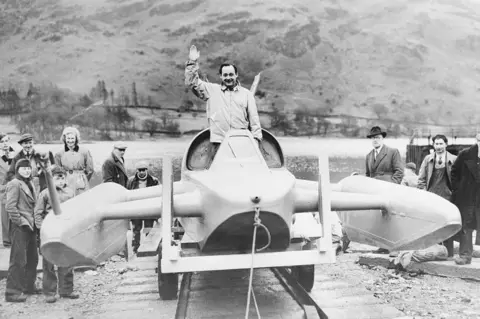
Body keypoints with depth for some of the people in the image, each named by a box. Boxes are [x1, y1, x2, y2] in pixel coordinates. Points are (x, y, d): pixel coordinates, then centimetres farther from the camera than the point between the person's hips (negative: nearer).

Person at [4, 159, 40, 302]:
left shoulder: (29, 184, 16)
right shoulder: (14, 184, -10)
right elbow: (10, 206, -17)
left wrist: (35, 221, 12)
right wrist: (20, 221, -18)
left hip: (30, 225, 9)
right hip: (20, 227, -9)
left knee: (32, 258, 16)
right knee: (18, 259, -6)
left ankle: (29, 286, 30)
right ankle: (12, 292, 1)